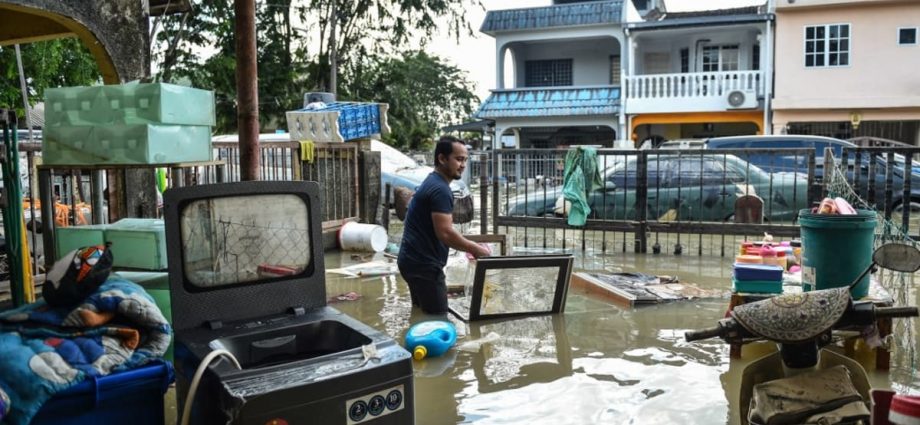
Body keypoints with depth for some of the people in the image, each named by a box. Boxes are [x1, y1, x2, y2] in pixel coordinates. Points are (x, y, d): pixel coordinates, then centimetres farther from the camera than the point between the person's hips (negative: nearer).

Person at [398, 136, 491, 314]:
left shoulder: (433, 183, 16)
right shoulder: (440, 189, -17)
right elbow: (445, 233, -24)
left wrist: (470, 247, 16)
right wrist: (476, 249, -13)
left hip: (417, 261, 11)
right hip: (423, 264, -11)